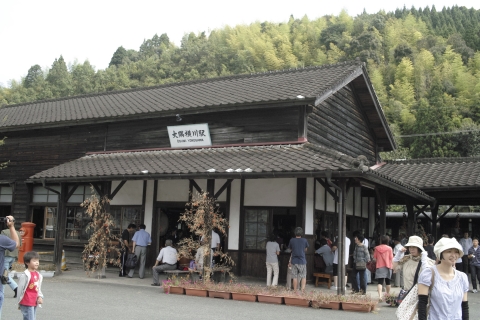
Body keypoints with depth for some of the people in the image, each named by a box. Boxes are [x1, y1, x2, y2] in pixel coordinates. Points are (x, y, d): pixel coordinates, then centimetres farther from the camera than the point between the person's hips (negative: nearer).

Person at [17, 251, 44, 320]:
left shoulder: (38, 275, 9)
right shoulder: (25, 275, -15)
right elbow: (20, 289, -9)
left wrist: (40, 297, -2)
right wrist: (19, 303, -3)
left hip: (34, 303, 8)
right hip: (27, 304, -8)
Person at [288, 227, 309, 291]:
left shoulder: (292, 240, -3)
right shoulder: (304, 240, -3)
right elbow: (305, 250, 11)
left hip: (294, 261, 1)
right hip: (302, 261, -1)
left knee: (295, 277, 8)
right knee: (303, 277, 6)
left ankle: (295, 291, 12)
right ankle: (302, 290, -8)